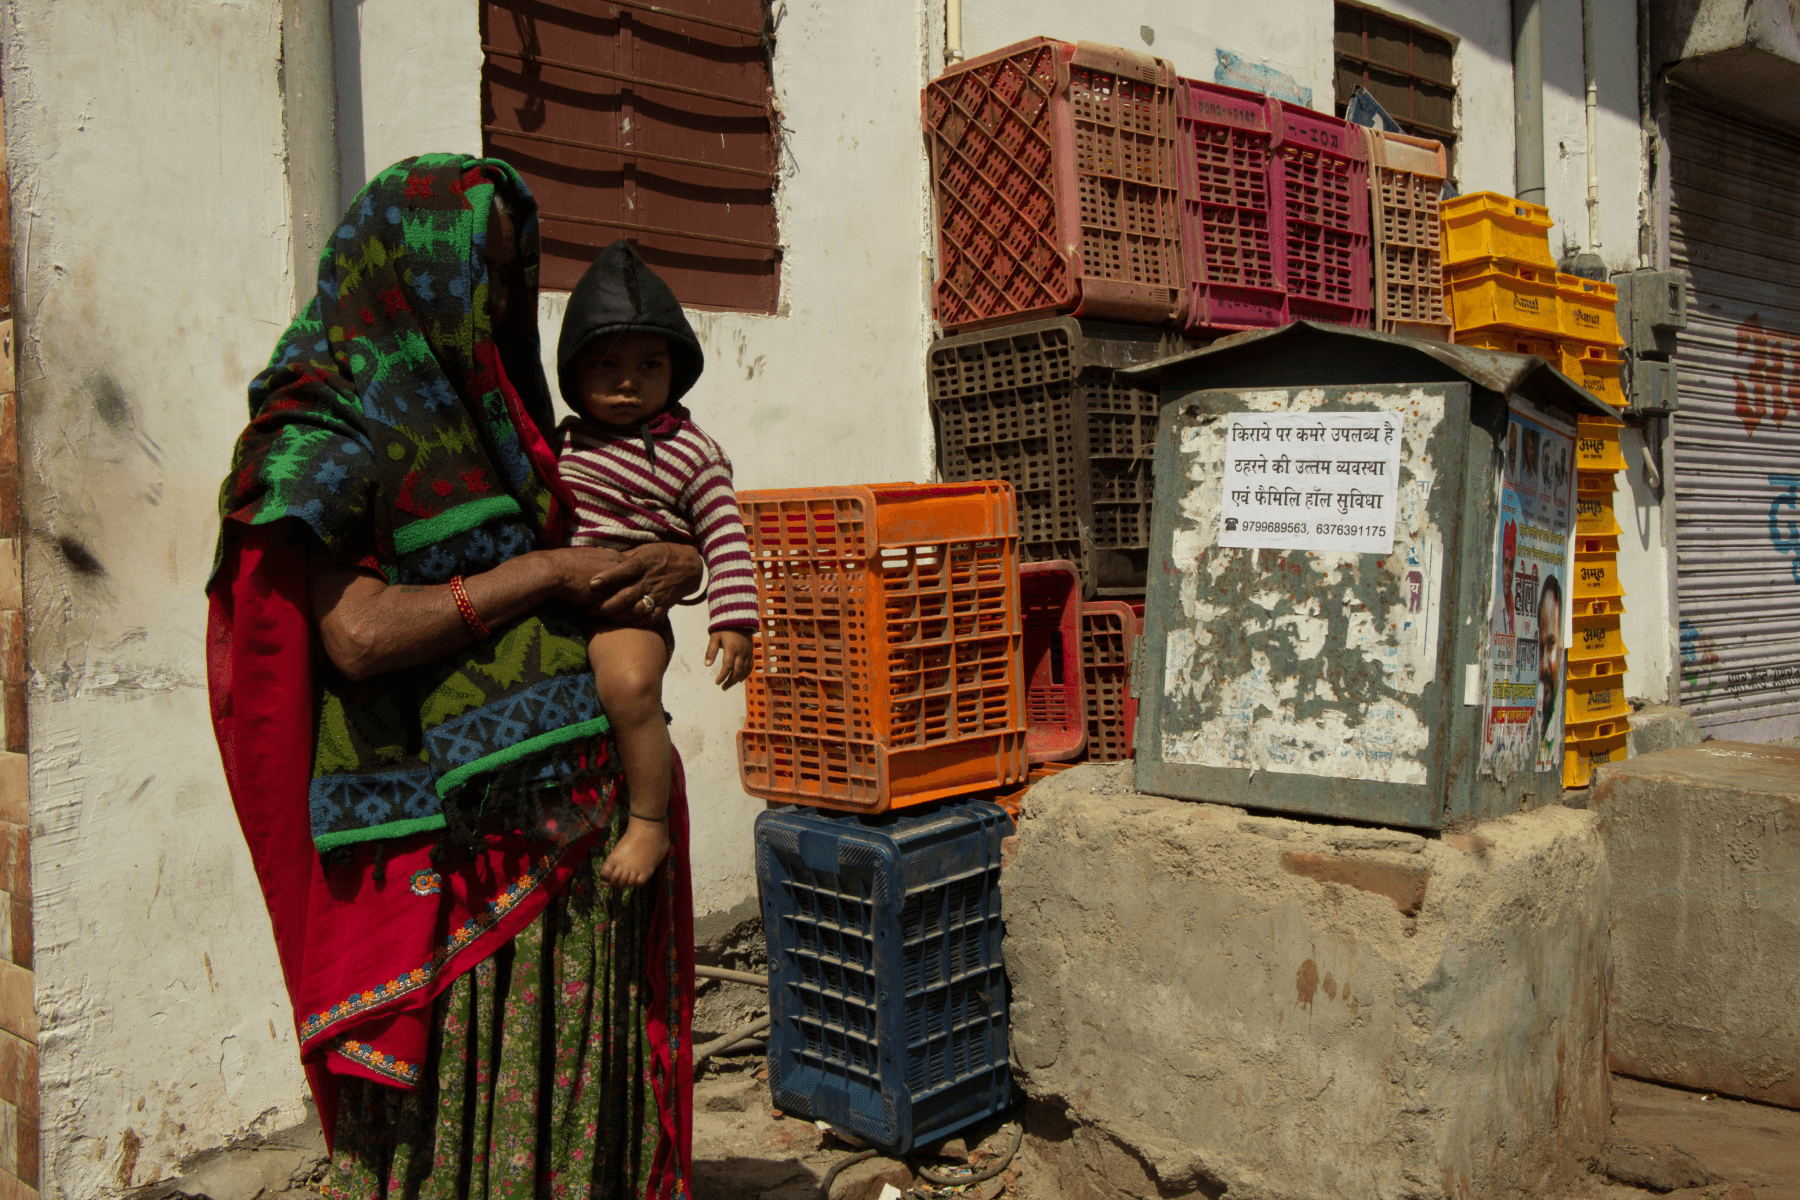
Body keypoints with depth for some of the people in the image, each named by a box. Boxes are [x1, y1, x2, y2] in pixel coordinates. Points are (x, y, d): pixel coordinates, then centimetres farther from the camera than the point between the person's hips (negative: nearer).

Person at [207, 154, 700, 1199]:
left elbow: (688, 540, 21)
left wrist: (672, 565, -3)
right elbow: (357, 634, -16)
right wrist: (544, 574, -11)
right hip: (449, 837, -6)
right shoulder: (328, 428, -3)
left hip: (578, 800, 6)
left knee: (580, 1093, 11)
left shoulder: (503, 419, 17)